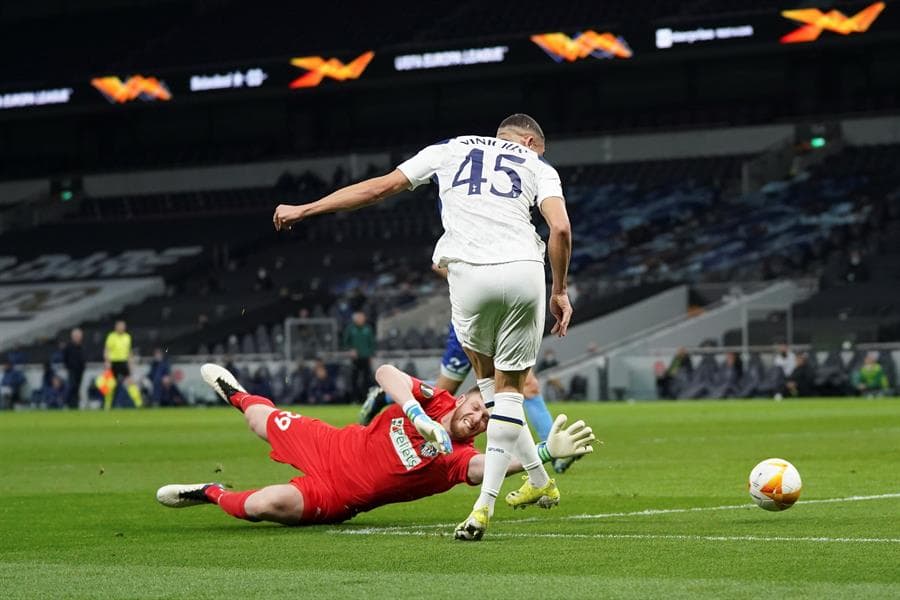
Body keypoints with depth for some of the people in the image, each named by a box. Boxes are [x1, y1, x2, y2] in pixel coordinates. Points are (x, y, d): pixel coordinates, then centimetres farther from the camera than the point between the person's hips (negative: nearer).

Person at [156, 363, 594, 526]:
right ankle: (236, 395, 66)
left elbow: (487, 467, -44)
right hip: (332, 447, 3)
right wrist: (418, 415, -42)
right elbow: (386, 373, -26)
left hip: (335, 498, -3)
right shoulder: (437, 401, -15)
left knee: (263, 505, -23)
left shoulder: (456, 458, -23)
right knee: (263, 420, 27)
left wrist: (547, 451, -58)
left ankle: (213, 496, 12)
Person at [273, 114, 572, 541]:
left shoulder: (450, 150, 23)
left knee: (488, 378, 23)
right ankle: (484, 506, 0)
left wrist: (304, 210, 29)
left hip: (469, 273, 0)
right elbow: (560, 228, 2)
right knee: (509, 389, 10)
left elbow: (380, 186, 22)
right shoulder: (537, 165, 20)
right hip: (524, 271, 0)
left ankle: (538, 480, 26)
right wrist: (560, 292, 13)